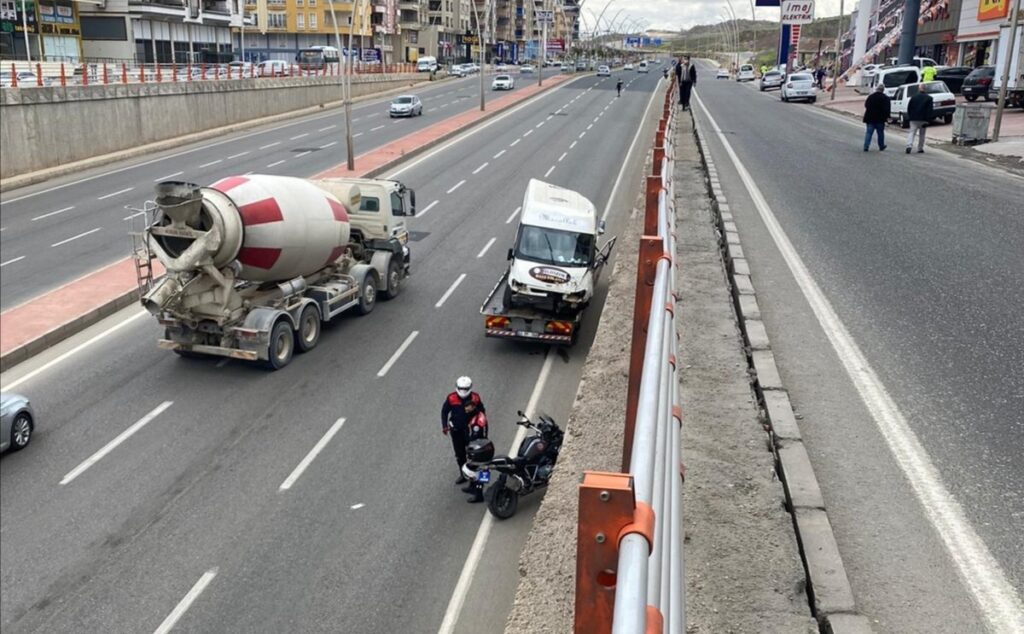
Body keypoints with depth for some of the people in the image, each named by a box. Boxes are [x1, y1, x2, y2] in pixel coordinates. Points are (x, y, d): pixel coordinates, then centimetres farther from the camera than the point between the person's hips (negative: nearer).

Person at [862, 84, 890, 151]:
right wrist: (887, 116, -3)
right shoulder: (885, 98, -5)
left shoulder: (870, 96, 4)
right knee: (880, 133, 10)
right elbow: (888, 109, -9)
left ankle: (866, 146, -11)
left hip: (870, 118, 2)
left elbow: (866, 105, 13)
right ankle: (881, 147, 20)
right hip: (880, 119, -2)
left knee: (868, 133, 0)